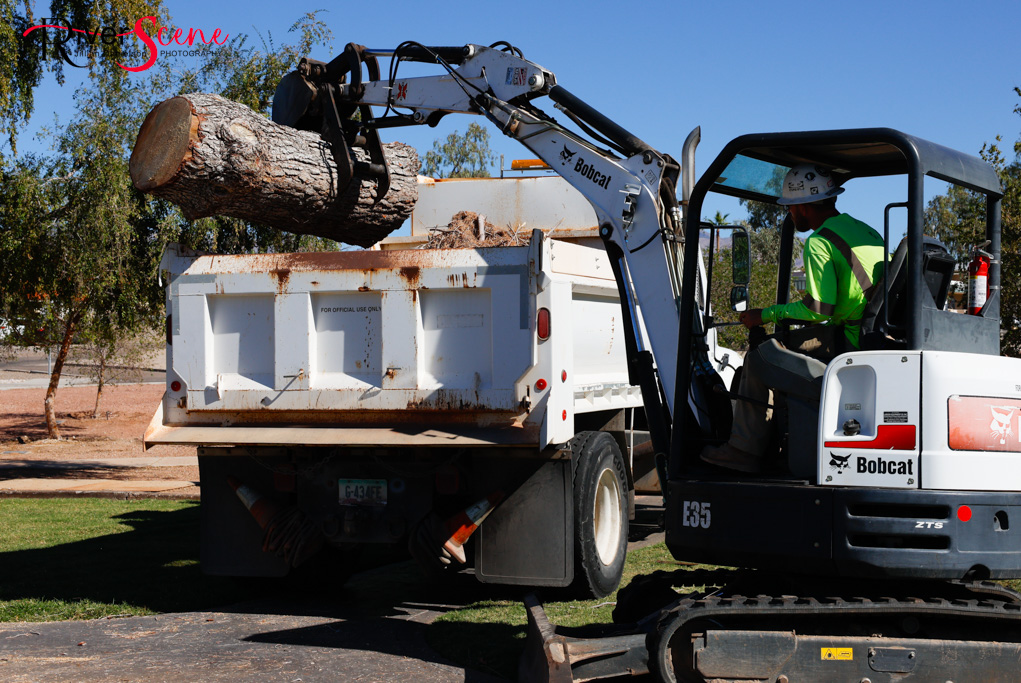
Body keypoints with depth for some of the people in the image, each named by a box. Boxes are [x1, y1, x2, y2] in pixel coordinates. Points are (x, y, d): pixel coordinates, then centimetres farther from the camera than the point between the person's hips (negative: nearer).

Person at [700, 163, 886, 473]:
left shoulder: (819, 243, -12)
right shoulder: (866, 230, 17)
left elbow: (818, 310, -16)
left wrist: (765, 315, -4)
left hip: (852, 343, -10)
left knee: (760, 357, -3)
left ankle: (745, 451, 0)